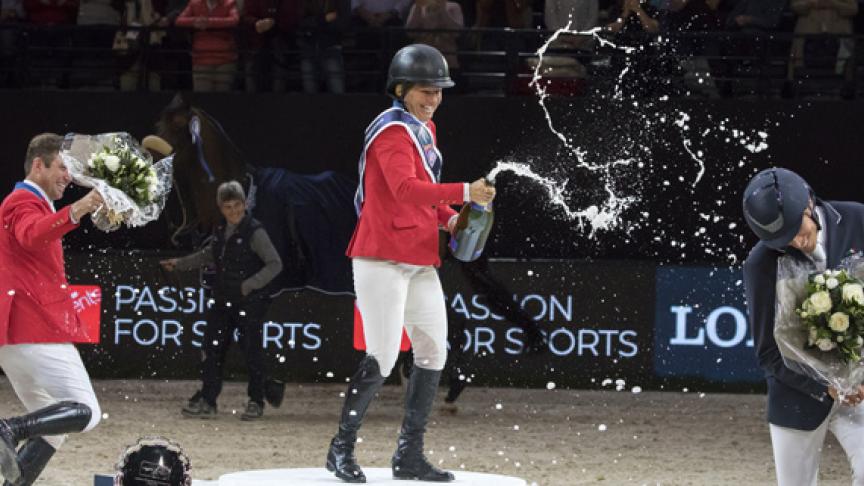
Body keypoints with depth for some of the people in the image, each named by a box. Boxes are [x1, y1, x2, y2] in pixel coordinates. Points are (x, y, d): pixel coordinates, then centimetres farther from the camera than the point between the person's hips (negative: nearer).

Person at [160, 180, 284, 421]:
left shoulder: (254, 232, -13)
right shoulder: (221, 231, 8)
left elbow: (275, 264, -15)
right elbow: (209, 255, 27)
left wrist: (250, 285, -21)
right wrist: (180, 263, 28)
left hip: (250, 302, -7)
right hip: (224, 301, 7)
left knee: (252, 352, -1)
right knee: (213, 348, 5)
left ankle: (256, 402, 11)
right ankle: (207, 400, 11)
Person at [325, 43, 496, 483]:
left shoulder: (425, 130, 16)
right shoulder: (392, 131, -14)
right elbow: (405, 189, -29)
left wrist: (450, 218, 5)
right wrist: (464, 193, -36)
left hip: (420, 261, 10)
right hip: (382, 260, -10)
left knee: (433, 353, 8)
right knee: (382, 359, -11)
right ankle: (342, 449, 4)